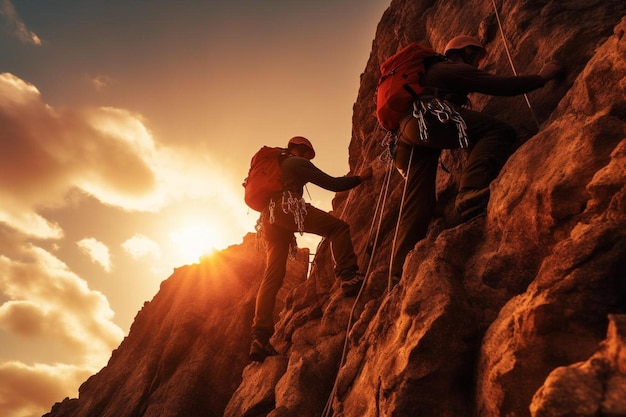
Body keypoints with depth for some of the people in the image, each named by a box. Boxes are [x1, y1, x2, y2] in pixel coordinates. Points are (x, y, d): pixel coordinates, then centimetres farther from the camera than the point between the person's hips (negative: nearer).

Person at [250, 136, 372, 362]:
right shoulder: (298, 163, 12)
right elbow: (332, 184, 6)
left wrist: (288, 231, 36)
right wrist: (360, 178, 18)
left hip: (269, 218, 7)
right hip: (288, 208, -7)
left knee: (273, 275, 2)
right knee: (338, 227, -3)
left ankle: (260, 336, -4)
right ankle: (349, 277, -22)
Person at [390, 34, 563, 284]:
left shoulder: (433, 69, 38)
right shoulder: (455, 68, 12)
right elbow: (501, 86, 4)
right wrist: (542, 77, 14)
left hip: (407, 132, 9)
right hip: (425, 120, -9)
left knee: (419, 205, 4)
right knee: (500, 131, -16)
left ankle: (401, 272, 1)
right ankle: (471, 191, -38)